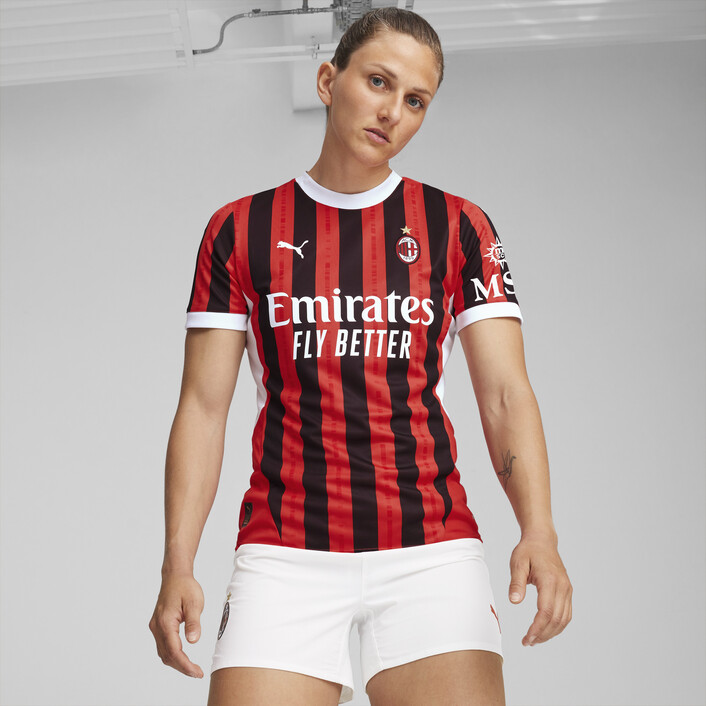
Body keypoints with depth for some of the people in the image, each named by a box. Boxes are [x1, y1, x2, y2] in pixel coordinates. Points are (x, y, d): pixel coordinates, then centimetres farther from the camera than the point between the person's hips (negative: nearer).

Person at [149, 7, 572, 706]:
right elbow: (204, 405, 6)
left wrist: (538, 531, -16)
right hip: (282, 553, 0)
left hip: (431, 549, 0)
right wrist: (177, 567, -5)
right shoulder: (240, 230, 9)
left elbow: (505, 393, 1)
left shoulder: (460, 227, 8)